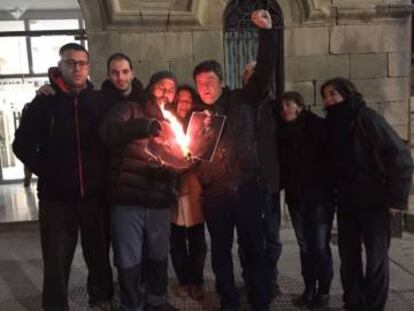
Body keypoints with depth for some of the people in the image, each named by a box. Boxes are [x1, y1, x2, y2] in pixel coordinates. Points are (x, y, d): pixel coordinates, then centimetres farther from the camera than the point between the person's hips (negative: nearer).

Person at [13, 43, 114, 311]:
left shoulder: (101, 101, 3)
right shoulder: (44, 102, 1)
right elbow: (22, 144, 2)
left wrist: (104, 173, -3)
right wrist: (46, 172, -8)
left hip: (95, 194, 1)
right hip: (57, 196, -1)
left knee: (99, 254, 14)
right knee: (57, 261, 6)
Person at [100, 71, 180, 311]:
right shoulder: (128, 111, -2)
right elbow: (107, 131, -23)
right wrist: (143, 126, -37)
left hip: (159, 201, 5)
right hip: (128, 200, -4)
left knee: (158, 256, 16)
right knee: (129, 259, 4)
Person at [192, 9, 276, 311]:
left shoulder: (241, 102, 2)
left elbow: (265, 71, -6)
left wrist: (267, 32, -14)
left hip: (245, 187, -2)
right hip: (213, 193, 2)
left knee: (254, 247, 6)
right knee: (221, 250, 12)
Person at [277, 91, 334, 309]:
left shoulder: (318, 126, -4)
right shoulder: (282, 132, 8)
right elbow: (281, 164, 11)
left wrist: (332, 185, -13)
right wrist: (279, 185, -1)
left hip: (319, 195, -4)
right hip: (295, 197, 4)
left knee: (320, 245, 0)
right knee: (305, 245, 10)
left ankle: (323, 291, 14)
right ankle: (309, 288, 22)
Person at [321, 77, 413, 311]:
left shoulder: (366, 117, -12)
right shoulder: (333, 123, 6)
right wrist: (338, 192, 5)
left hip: (374, 199, -6)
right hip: (347, 200, 6)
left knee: (376, 256, 2)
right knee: (348, 254, 11)